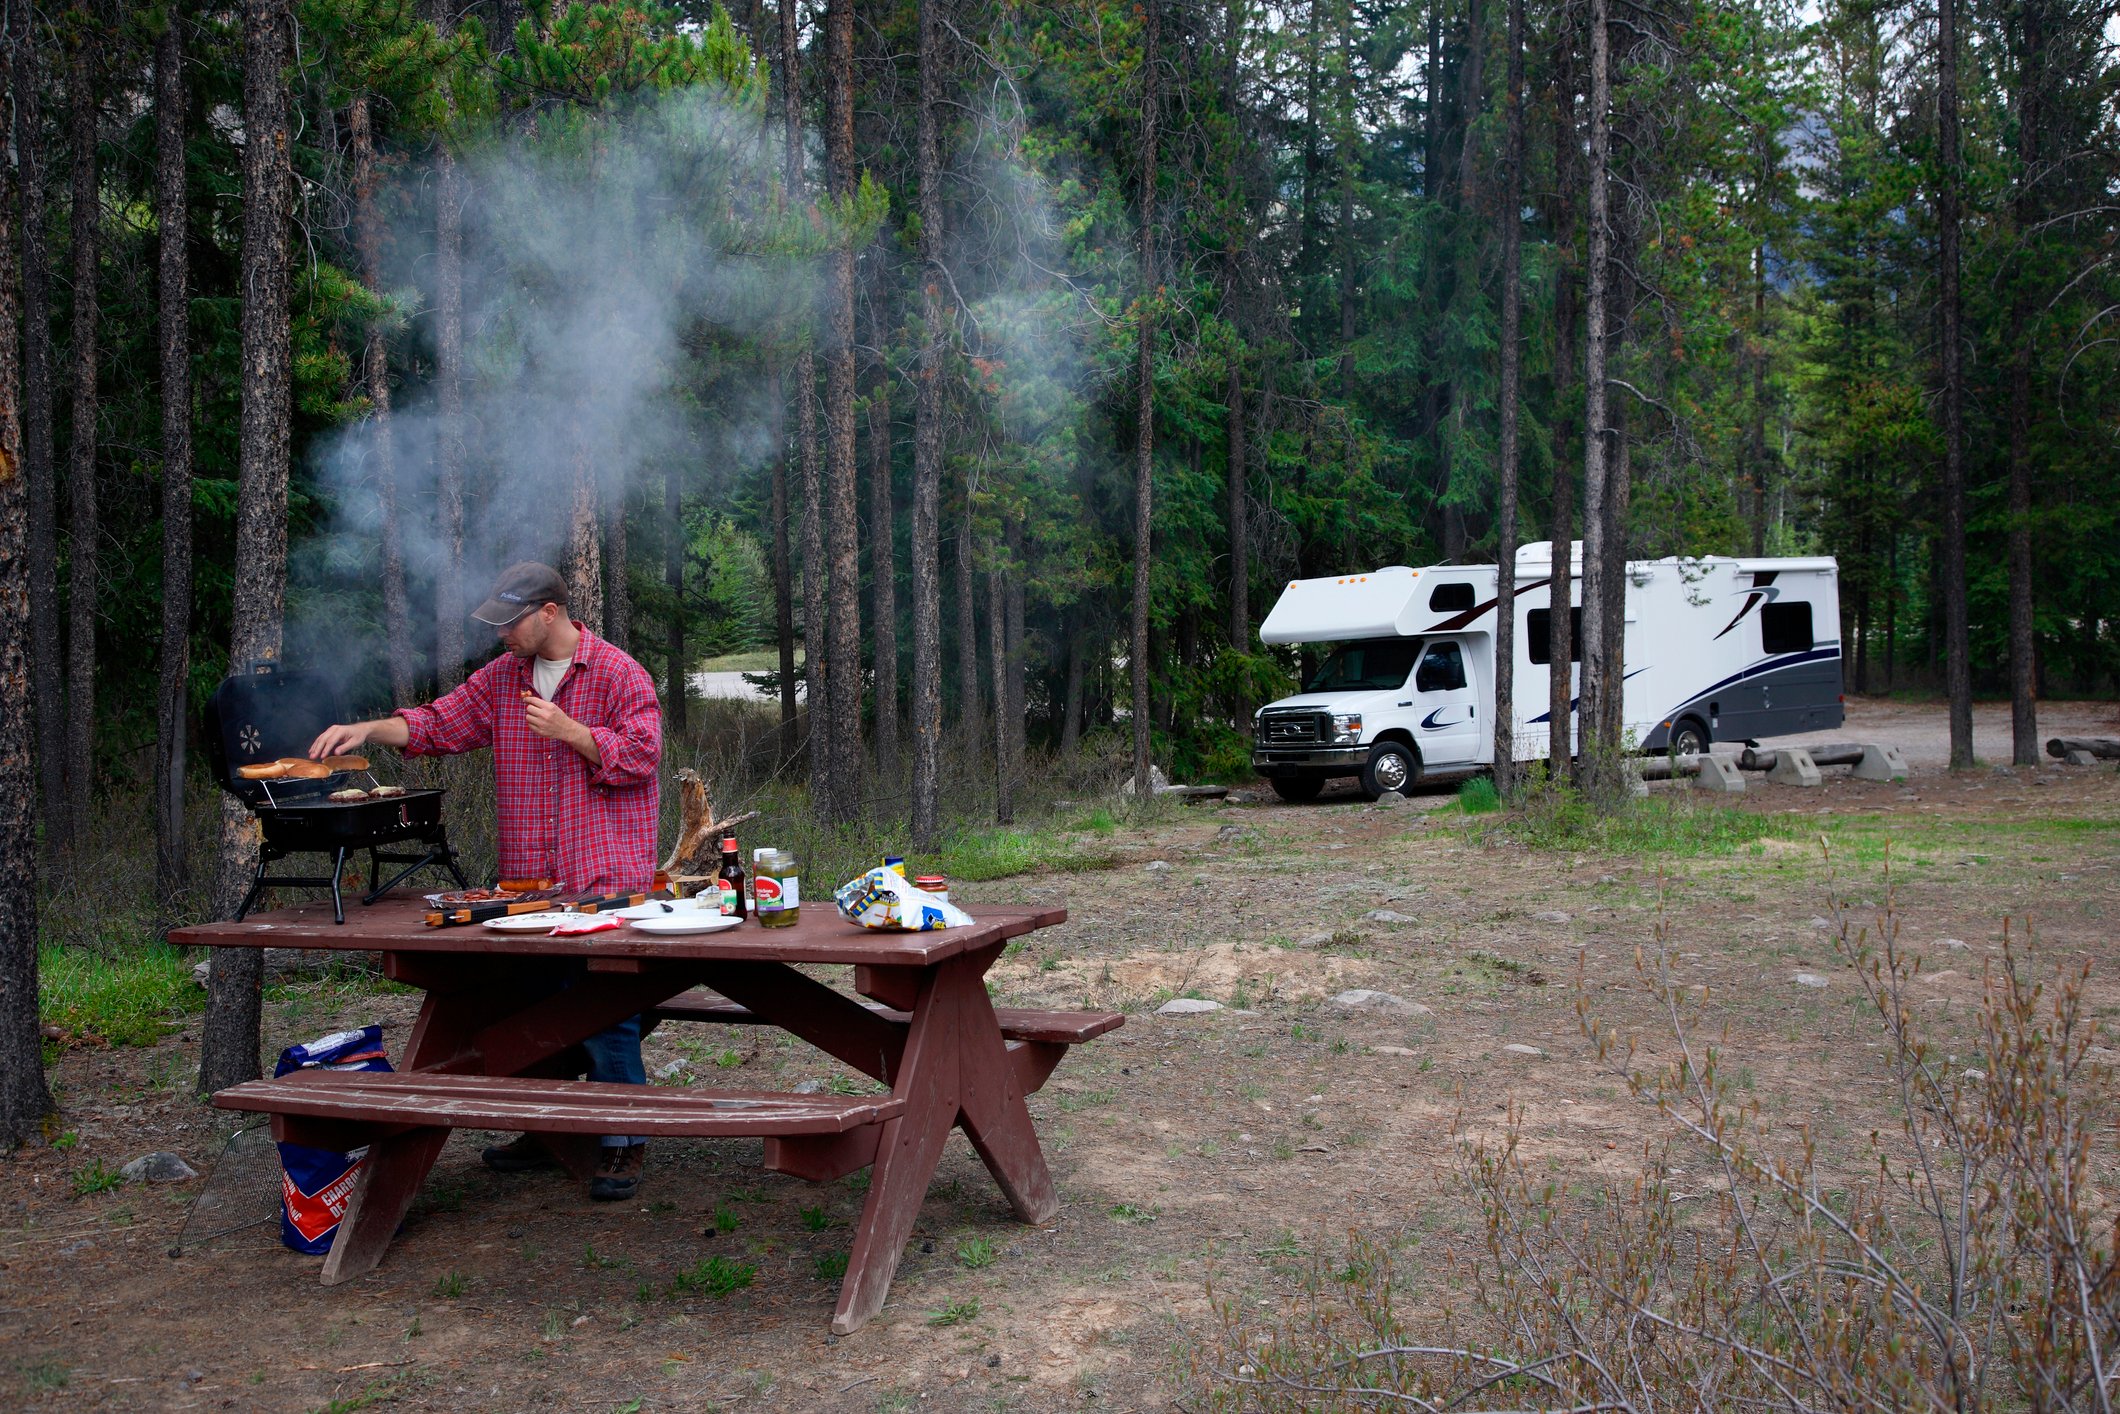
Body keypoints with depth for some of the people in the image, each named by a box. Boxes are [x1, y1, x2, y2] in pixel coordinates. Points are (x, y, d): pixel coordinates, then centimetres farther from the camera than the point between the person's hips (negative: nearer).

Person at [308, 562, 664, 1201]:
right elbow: (437, 724, 14)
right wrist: (367, 729, 1)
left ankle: (625, 1141, 1)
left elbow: (641, 753, -10)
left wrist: (567, 730, -16)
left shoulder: (618, 673, -4)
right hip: (528, 877, 6)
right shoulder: (500, 678, 14)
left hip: (605, 876, -6)